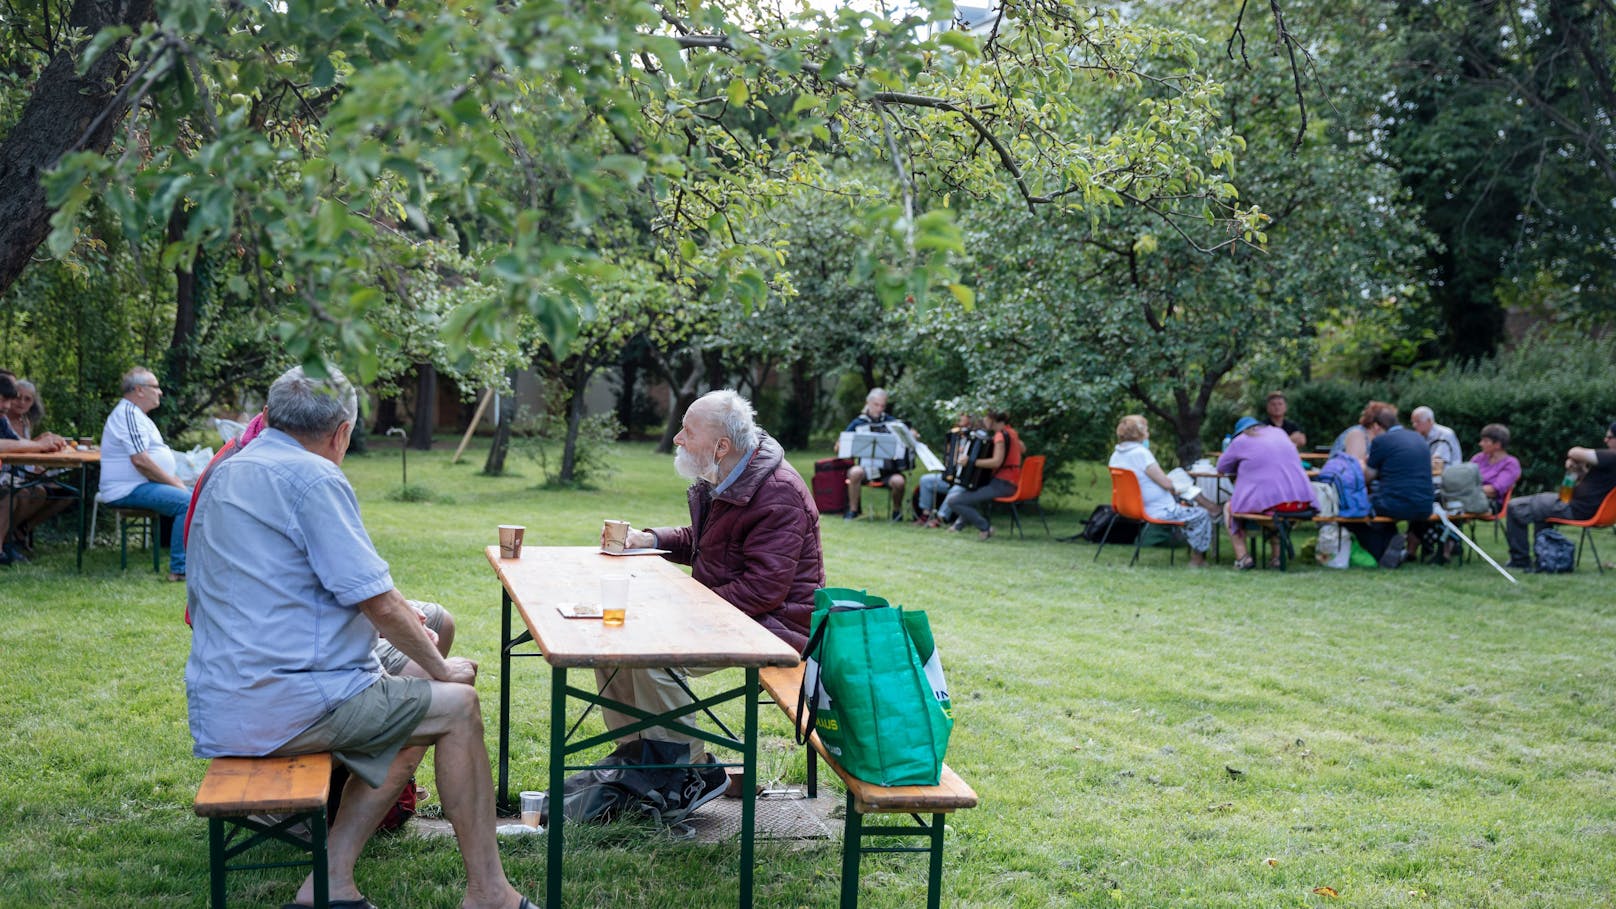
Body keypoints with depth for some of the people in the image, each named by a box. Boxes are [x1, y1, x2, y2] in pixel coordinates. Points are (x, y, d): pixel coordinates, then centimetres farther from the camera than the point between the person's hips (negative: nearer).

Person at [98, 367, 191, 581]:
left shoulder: (136, 414, 21)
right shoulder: (128, 413, -14)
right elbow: (140, 460, -23)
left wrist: (175, 480, 10)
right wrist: (173, 482, -15)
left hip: (142, 486, 11)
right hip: (129, 490, -11)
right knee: (188, 503, -26)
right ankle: (180, 569, -26)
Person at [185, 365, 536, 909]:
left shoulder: (224, 476, 16)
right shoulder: (314, 478, -13)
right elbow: (380, 604, -16)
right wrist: (441, 668, 2)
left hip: (217, 709, 9)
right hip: (285, 705, -9)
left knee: (410, 728, 21)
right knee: (457, 705, 4)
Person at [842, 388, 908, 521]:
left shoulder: (891, 421, 10)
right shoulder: (858, 423, 6)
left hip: (889, 469, 1)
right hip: (867, 467, 0)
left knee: (898, 481, -32)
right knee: (855, 472, -34)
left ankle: (897, 510, -2)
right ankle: (852, 510, -15)